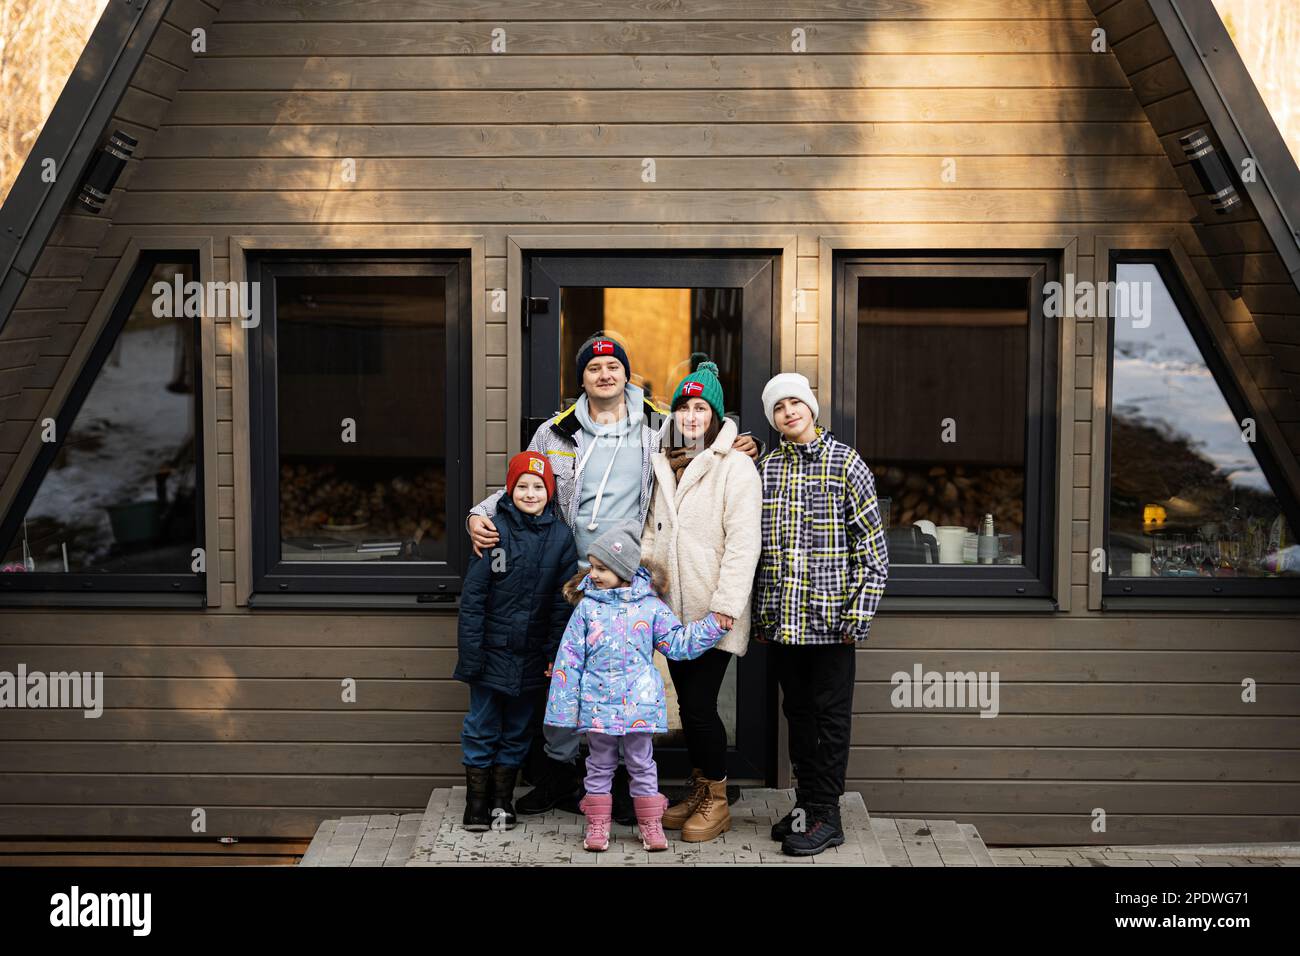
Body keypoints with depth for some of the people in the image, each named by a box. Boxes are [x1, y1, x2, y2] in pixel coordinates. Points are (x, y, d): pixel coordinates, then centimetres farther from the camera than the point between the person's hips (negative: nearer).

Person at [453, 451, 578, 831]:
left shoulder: (561, 536, 0)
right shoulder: (495, 530, -8)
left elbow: (564, 600, 1)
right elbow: (472, 595, -8)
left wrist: (555, 654, -4)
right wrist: (470, 652, -12)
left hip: (532, 655, 3)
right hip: (492, 651, -2)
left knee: (518, 730, 14)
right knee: (482, 728, 7)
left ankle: (502, 799, 27)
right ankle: (477, 799, 21)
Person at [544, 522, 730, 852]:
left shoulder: (651, 606, 0)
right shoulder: (587, 606, -1)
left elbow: (678, 642, 5)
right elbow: (570, 659, 0)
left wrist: (715, 623, -3)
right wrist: (566, 706, -2)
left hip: (639, 703, 0)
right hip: (597, 702, 0)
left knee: (642, 763, 9)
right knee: (600, 764, 10)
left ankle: (650, 823, 20)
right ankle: (597, 824, 20)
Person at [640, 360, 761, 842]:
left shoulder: (734, 466, -7)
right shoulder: (663, 466, 15)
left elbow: (743, 541, -14)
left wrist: (725, 606, -19)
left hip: (713, 614, -6)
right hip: (672, 610, 7)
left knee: (699, 706, -7)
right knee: (687, 704, 12)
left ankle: (717, 801, 10)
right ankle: (698, 790, 26)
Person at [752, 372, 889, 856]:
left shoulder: (846, 463, -2)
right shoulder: (764, 467, 9)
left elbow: (872, 546, -4)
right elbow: (750, 542, 14)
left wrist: (859, 612, -11)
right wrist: (758, 613, 10)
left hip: (830, 618, -4)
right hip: (780, 619, 5)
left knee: (831, 716, 3)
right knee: (798, 713, 13)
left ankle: (826, 816, 10)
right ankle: (806, 803, 24)